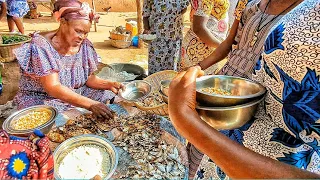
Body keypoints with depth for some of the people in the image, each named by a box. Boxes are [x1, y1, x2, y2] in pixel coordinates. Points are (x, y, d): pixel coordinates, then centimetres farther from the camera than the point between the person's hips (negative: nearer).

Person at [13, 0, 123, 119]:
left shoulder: (84, 45, -5)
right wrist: (90, 104, -41)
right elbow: (53, 88, -30)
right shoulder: (41, 45, -22)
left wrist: (109, 85, -21)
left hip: (75, 97, 6)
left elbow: (89, 79, 0)